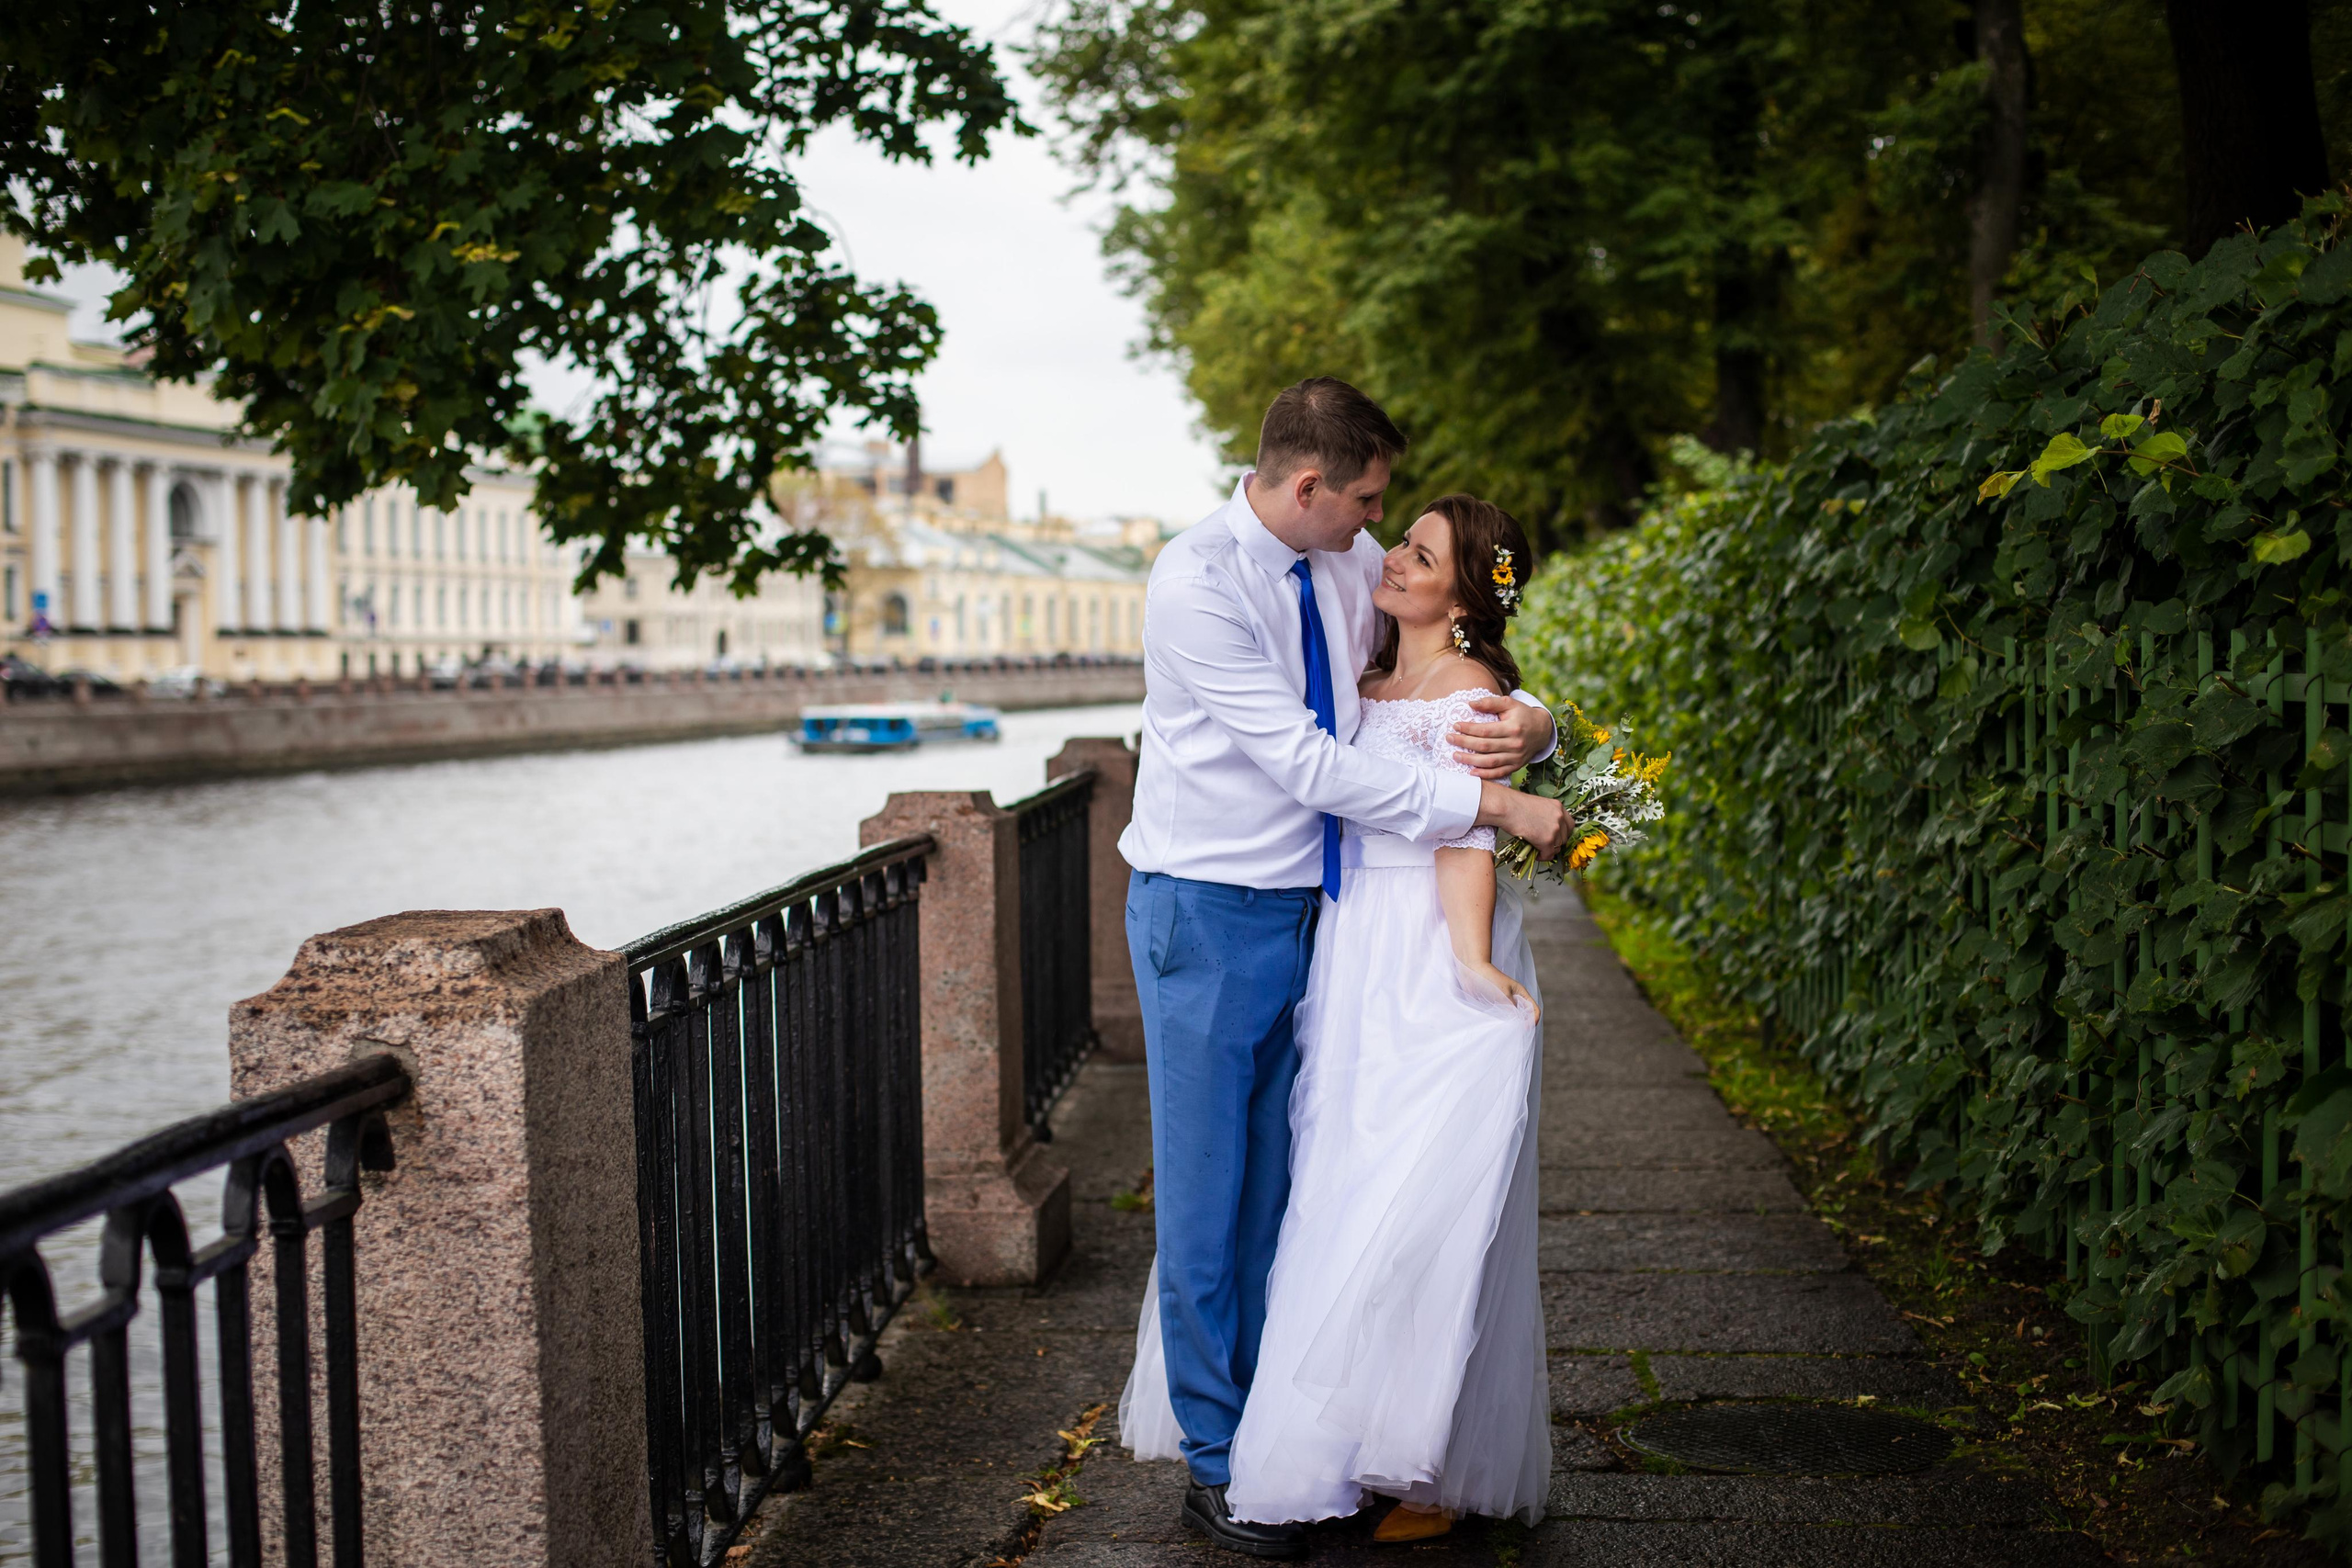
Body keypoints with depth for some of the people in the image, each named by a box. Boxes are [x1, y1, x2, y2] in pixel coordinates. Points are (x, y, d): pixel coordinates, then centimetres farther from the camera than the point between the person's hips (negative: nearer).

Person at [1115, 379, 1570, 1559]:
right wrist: (1490, 804, -20)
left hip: (1307, 907, 6)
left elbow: (1462, 665, 15)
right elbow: (1311, 764, -23)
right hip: (1207, 913, -6)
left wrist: (1530, 722, -9)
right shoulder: (1195, 581, -18)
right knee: (1206, 1188, 2)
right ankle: (1217, 1463, 12)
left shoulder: (1350, 568, 3)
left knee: (1276, 1184, 12)